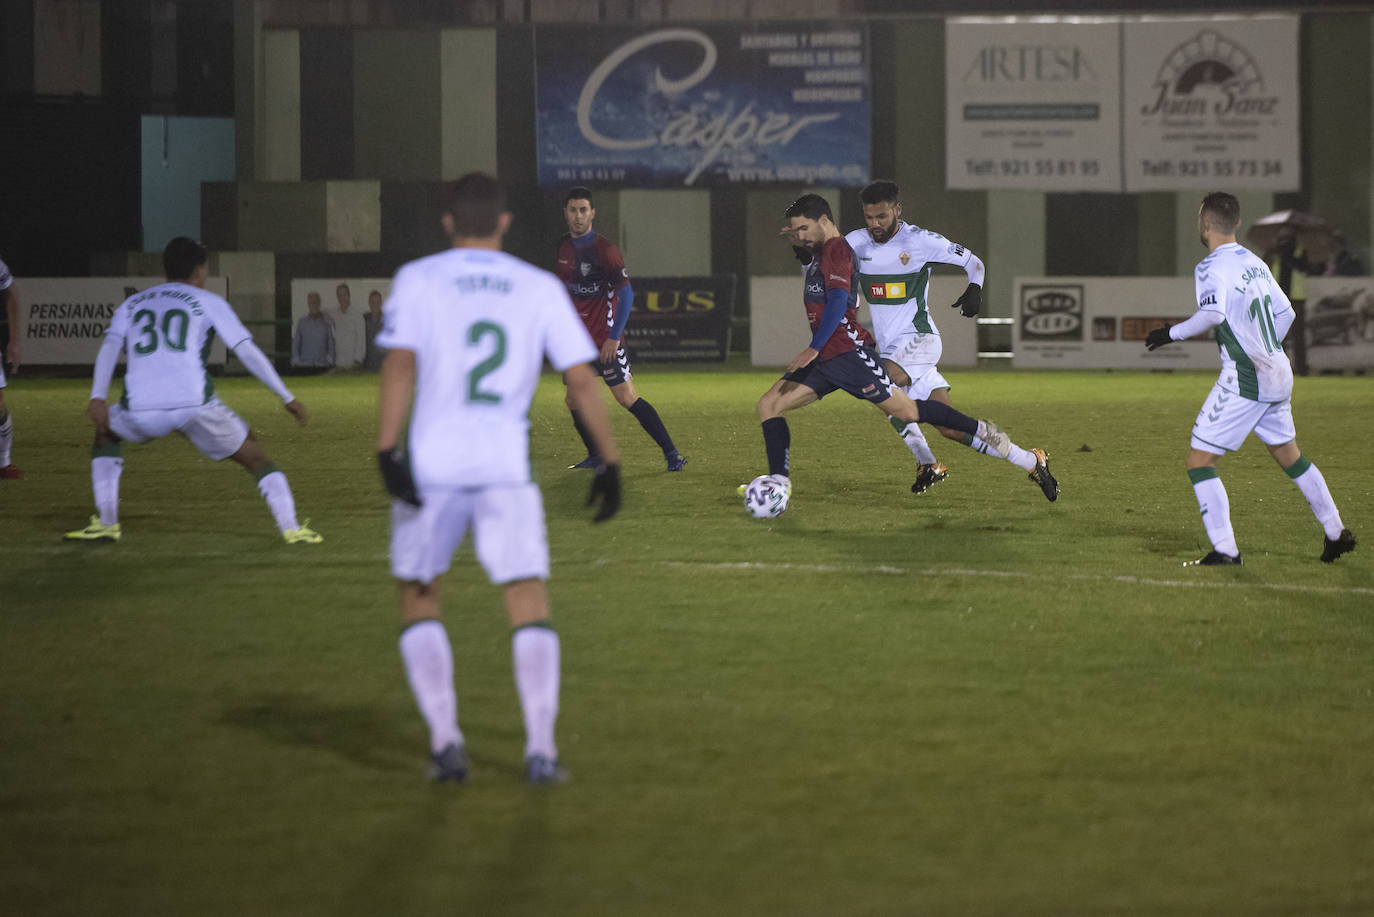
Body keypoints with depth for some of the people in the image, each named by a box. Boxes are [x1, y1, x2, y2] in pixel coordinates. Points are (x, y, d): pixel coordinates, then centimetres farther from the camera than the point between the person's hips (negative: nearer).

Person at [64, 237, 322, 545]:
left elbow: (110, 345, 7)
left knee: (106, 434, 33)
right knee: (254, 458, 15)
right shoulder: (207, 302, 17)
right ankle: (290, 528, -1)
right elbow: (247, 351, 9)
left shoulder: (132, 304, 25)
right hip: (195, 403, -2)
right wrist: (287, 397, 12)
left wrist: (97, 398, -4)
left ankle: (105, 522, 21)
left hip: (142, 410, 2)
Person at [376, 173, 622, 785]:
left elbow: (400, 363, -9)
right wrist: (610, 462, 11)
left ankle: (445, 741, 3)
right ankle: (540, 750, -8)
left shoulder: (417, 280, 5)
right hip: (507, 469, 1)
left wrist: (387, 451, -14)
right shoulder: (540, 288, 10)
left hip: (431, 466, 0)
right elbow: (582, 379, 6)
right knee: (530, 610, 5)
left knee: (419, 602, 14)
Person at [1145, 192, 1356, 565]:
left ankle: (1225, 550, -9)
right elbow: (1284, 312, 19)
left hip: (1243, 381, -8)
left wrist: (1173, 333, -18)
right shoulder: (1254, 263, 13)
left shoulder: (1212, 267, -12)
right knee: (1289, 455, 24)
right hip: (1278, 374, 8)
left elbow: (1213, 313, -30)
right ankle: (1336, 532, 30)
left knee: (1199, 460, -3)